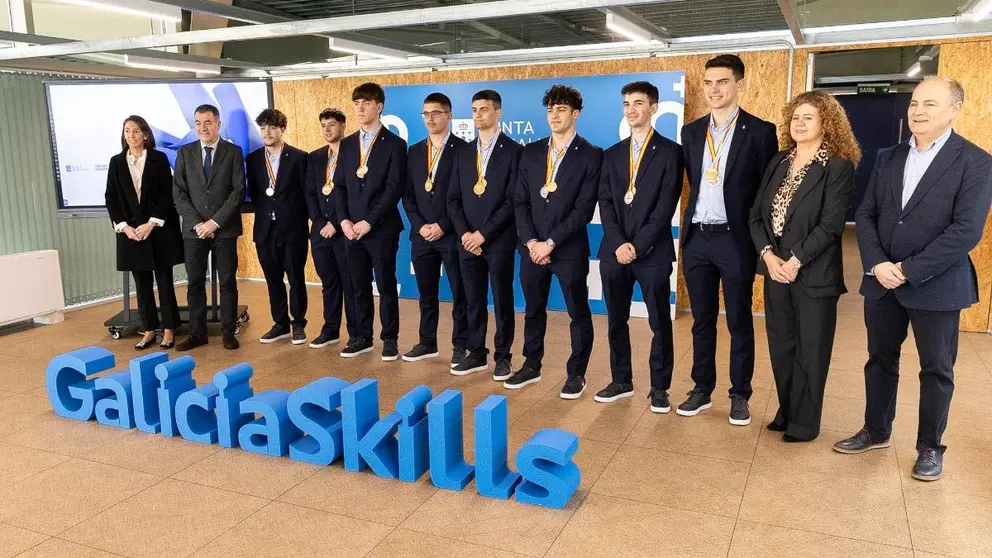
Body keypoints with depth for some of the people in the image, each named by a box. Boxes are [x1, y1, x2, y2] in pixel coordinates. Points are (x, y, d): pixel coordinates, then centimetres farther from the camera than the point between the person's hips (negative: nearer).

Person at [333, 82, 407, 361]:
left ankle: (390, 339, 14)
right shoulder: (347, 144, 12)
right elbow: (340, 186, 12)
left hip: (382, 229, -5)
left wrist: (369, 222, -15)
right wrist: (344, 220, -3)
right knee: (359, 287, 10)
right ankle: (363, 337, 21)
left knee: (386, 286, 3)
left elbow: (394, 189, -11)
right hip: (352, 228, 5)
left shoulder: (394, 144, -4)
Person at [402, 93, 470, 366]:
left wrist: (443, 226, -13)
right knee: (426, 294, 12)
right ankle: (427, 343, 24)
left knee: (459, 294, 3)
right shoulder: (414, 151, 13)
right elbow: (408, 194, 11)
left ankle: (460, 346, 13)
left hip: (452, 234, -5)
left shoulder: (462, 149, -4)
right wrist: (419, 225, -3)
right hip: (421, 234, 5)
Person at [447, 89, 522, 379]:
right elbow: (453, 198, 10)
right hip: (468, 241, 5)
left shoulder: (512, 150, -4)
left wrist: (484, 233, -14)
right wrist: (464, 233, -4)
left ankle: (502, 356, 16)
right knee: (473, 301, 10)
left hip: (499, 240, -4)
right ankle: (477, 353, 22)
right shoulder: (464, 152, 12)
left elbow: (513, 200, -11)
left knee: (502, 300, 5)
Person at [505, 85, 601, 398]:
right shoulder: (531, 153, 9)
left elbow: (584, 208, -11)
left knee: (578, 313, 6)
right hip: (532, 247, 4)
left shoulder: (590, 155, -4)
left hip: (569, 249, -4)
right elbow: (520, 201, 7)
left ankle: (576, 373, 19)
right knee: (533, 310, 14)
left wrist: (551, 242, -15)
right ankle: (531, 366, 29)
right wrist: (530, 241, -6)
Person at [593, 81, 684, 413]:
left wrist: (638, 246, -14)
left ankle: (659, 387, 16)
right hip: (614, 251, 4)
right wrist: (618, 243, -9)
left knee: (660, 323, 4)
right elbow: (605, 203, 6)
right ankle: (621, 381, 24)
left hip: (652, 252, -4)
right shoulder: (612, 154, 13)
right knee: (616, 321, 10)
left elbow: (666, 206, -8)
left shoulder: (669, 152, 0)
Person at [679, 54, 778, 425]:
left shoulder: (759, 131, -4)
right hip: (697, 238, 4)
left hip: (735, 239, -4)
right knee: (702, 320, 12)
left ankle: (740, 395, 18)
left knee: (740, 322, 6)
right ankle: (702, 389, 23)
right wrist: (696, 216, 12)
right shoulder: (691, 132, 9)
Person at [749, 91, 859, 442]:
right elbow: (757, 214, 5)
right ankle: (786, 412, 28)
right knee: (780, 346, 13)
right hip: (775, 269, 6)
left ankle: (804, 423, 17)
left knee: (810, 350, 5)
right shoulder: (778, 163, 10)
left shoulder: (839, 167, -8)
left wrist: (795, 261, -18)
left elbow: (831, 225, -15)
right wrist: (768, 255, -9)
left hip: (814, 275, -5)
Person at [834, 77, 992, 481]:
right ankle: (876, 430, 33)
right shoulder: (889, 158, 7)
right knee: (880, 358, 16)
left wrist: (909, 270, -19)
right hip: (882, 281, 5)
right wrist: (877, 264, -11)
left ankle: (930, 447, 25)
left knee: (936, 369, 9)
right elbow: (865, 214, 4)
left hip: (936, 285, -4)